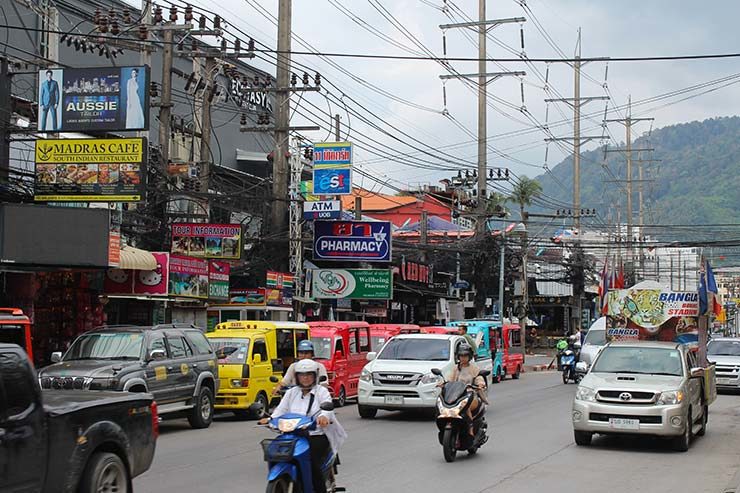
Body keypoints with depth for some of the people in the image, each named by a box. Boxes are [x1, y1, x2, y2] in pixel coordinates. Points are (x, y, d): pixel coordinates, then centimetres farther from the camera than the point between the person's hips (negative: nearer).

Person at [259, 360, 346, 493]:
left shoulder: (321, 391, 6)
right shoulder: (291, 393, 19)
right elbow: (281, 409, 7)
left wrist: (324, 416, -38)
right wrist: (270, 419, -15)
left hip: (317, 436, -4)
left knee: (312, 462, -26)